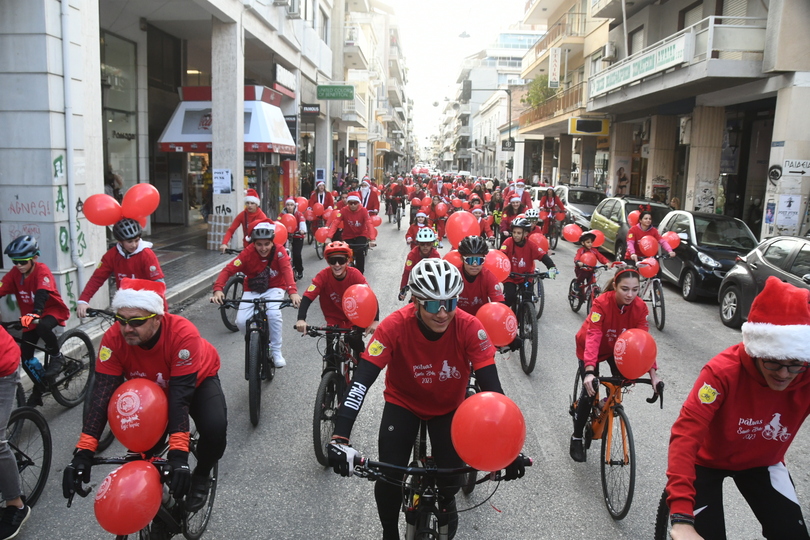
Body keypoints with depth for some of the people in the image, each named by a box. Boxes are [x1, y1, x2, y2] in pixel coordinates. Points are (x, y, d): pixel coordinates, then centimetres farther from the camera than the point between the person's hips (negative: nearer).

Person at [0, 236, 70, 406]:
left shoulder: (42, 270, -20)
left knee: (43, 326, -39)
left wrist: (35, 314, -51)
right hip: (30, 317, 6)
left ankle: (57, 357, -11)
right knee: (25, 356, 1)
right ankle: (37, 391, 21)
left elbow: (42, 293, -35)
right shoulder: (14, 273, -5)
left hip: (52, 310, -6)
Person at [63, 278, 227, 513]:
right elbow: (101, 394, -30)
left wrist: (178, 455, -48)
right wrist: (83, 452, -38)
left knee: (215, 429, -26)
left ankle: (201, 476, 5)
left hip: (196, 381, -3)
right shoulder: (114, 338, -30)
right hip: (150, 388, 4)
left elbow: (180, 395, -41)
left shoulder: (183, 333, -40)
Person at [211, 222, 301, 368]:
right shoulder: (248, 252, -19)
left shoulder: (279, 250, -20)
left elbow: (287, 269, -35)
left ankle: (277, 352, -11)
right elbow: (228, 269, -25)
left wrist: (293, 291, -52)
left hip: (273, 289, -1)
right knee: (241, 322, -18)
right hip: (252, 290, 2)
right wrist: (218, 289, -42)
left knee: (274, 314, -31)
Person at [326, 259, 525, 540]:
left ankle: (447, 502, 34)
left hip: (448, 408, 1)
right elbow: (361, 381, -34)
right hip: (403, 403, -1)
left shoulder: (470, 328, -29)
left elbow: (492, 387, -27)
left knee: (450, 479, -6)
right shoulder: (395, 325, -31)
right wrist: (340, 438, -42)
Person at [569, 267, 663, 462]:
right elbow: (593, 338, -43)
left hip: (616, 348, 4)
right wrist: (589, 371, -54)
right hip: (590, 348, -4)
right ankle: (576, 437, 7)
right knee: (590, 391, -11)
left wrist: (653, 373, -35)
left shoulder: (640, 307, -23)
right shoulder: (601, 303, -36)